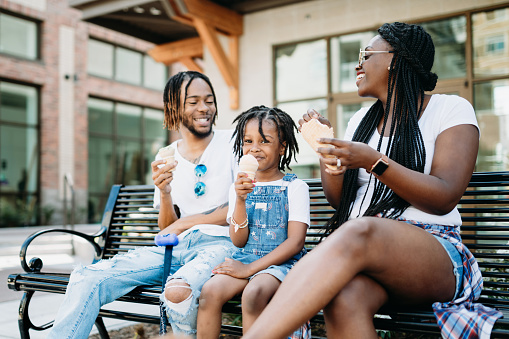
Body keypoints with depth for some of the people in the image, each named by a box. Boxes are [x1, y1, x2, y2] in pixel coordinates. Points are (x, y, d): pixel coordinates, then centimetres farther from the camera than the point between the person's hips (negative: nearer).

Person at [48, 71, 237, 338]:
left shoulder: (233, 142, 3)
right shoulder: (167, 158, 14)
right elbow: (166, 230, 12)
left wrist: (184, 223, -3)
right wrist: (165, 194, -10)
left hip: (219, 244, -3)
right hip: (172, 249, 4)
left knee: (179, 290, -37)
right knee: (86, 278, -16)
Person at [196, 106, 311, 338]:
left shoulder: (295, 187, -1)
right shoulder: (239, 187, 10)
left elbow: (295, 241, -9)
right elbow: (239, 242, 2)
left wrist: (250, 268, -14)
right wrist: (240, 200, -14)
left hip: (280, 261, -3)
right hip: (244, 258, 4)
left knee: (253, 293, -34)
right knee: (210, 291, -24)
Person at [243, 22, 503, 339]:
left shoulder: (451, 109, 5)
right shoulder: (362, 120, 20)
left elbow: (444, 199, -8)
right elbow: (339, 199, 17)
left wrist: (374, 162, -19)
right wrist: (325, 145, 3)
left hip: (433, 248, -3)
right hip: (362, 249, 4)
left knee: (358, 232, -39)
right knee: (343, 298, -36)